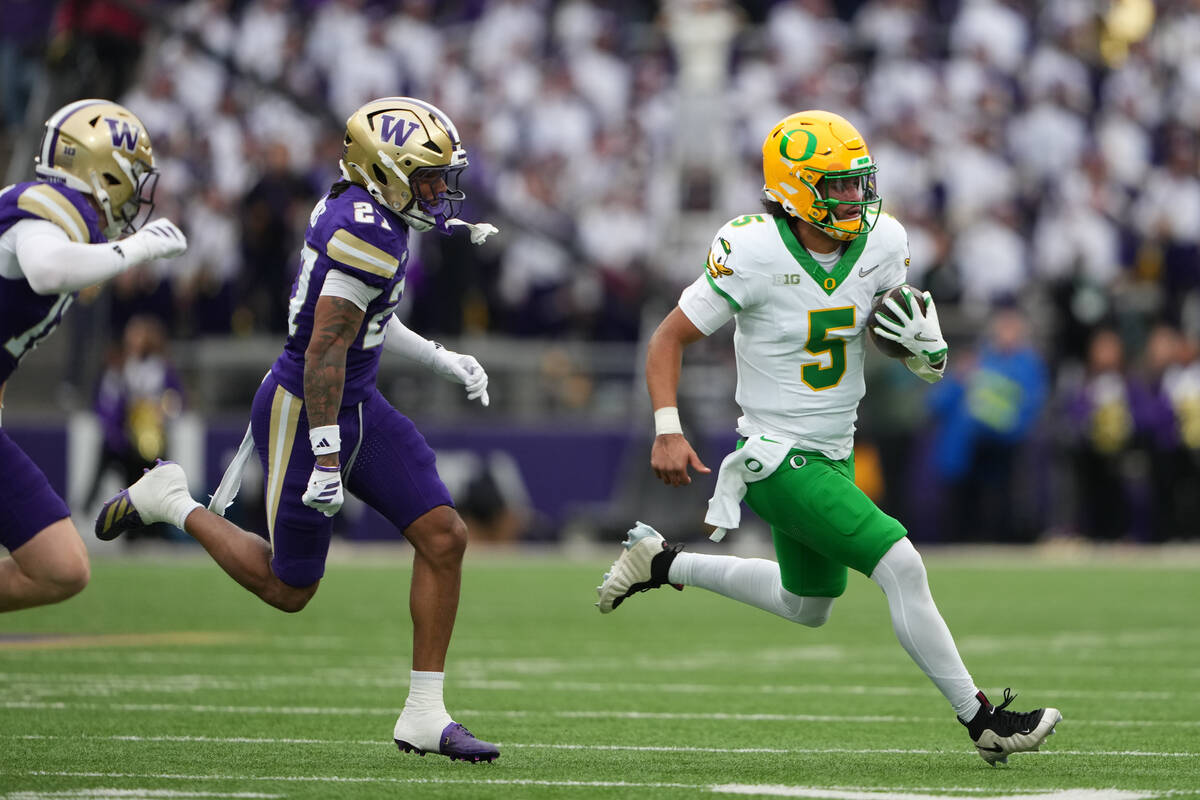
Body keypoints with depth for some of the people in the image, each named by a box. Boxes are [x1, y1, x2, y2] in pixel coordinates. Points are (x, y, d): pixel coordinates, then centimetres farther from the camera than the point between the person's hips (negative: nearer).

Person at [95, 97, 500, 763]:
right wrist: (326, 458, -25)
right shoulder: (369, 234, -24)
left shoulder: (353, 209, 6)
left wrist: (441, 359, 19)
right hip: (303, 413, -10)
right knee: (289, 590, 5)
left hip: (358, 406, 10)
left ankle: (424, 715, 2)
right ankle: (170, 502, 25)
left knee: (444, 537, -2)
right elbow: (325, 349, -25)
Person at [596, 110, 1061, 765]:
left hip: (833, 454, 8)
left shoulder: (881, 242, -5)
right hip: (780, 460, -8)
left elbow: (901, 314, 13)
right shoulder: (753, 253, -21)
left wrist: (927, 347, -11)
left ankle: (661, 562, 39)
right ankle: (980, 720, -7)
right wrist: (668, 432, -25)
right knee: (900, 567, -17)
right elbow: (669, 339, -13)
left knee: (807, 608, 24)